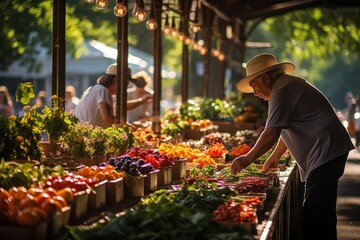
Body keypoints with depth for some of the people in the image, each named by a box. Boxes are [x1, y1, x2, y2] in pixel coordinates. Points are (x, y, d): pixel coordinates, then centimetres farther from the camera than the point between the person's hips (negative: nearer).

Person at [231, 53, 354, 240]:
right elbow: (289, 130, 30)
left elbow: (271, 134, -20)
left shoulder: (282, 91, -12)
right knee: (321, 216, 13)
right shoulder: (290, 85, 21)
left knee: (315, 218, -15)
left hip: (325, 153, -11)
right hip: (328, 154, 11)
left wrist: (247, 159, -13)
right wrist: (274, 157, 33)